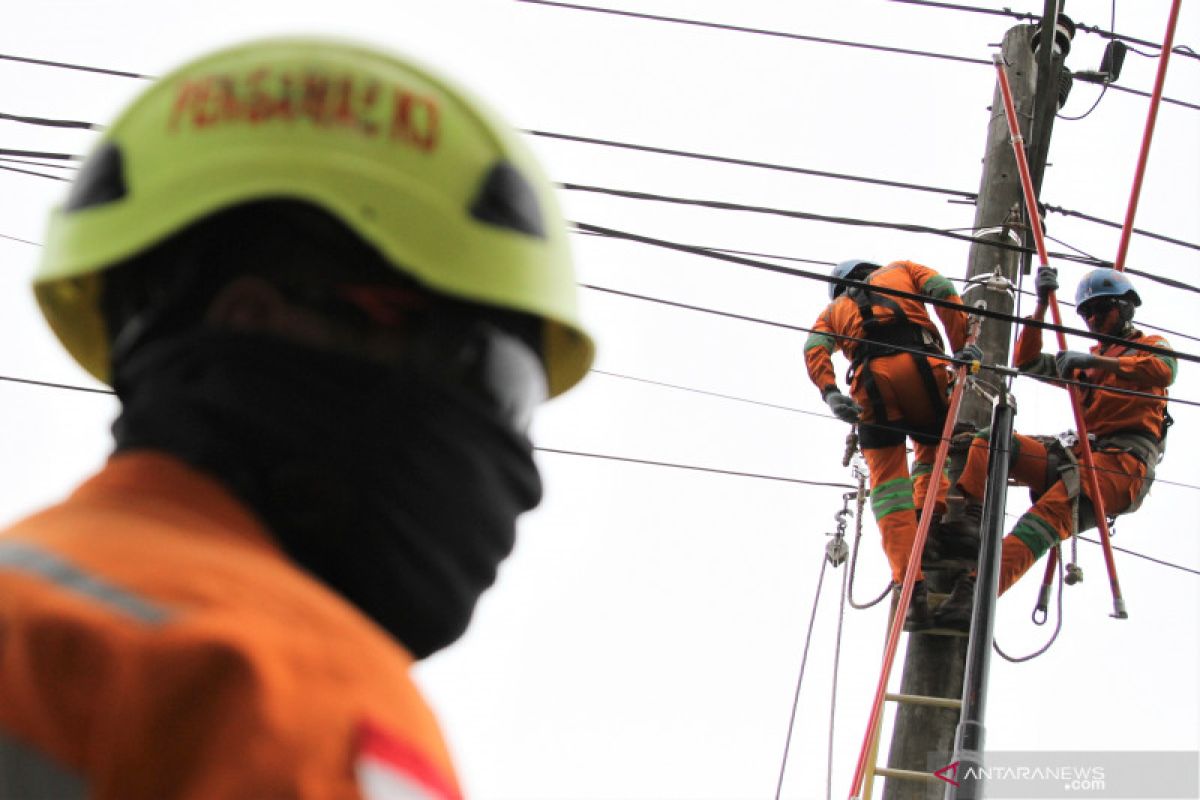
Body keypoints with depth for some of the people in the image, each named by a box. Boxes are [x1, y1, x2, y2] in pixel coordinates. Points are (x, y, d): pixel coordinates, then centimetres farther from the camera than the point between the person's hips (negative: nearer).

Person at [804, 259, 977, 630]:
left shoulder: (834, 310, 34)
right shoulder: (900, 270, 34)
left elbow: (815, 349, 12)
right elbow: (942, 290, 12)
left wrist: (831, 394, -2)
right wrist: (963, 346, 6)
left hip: (872, 380, 0)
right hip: (923, 366, 0)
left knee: (888, 483, 1)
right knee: (933, 450, 26)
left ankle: (911, 585, -16)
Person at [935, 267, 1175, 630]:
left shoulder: (1150, 346, 14)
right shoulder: (1087, 360, 35)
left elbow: (1163, 371, -12)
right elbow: (1027, 361, 25)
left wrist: (1096, 361, -24)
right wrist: (1042, 305, 14)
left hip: (1125, 461, -7)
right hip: (1080, 455, 7)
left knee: (1052, 510, -33)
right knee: (990, 440, -10)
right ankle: (969, 520, -31)